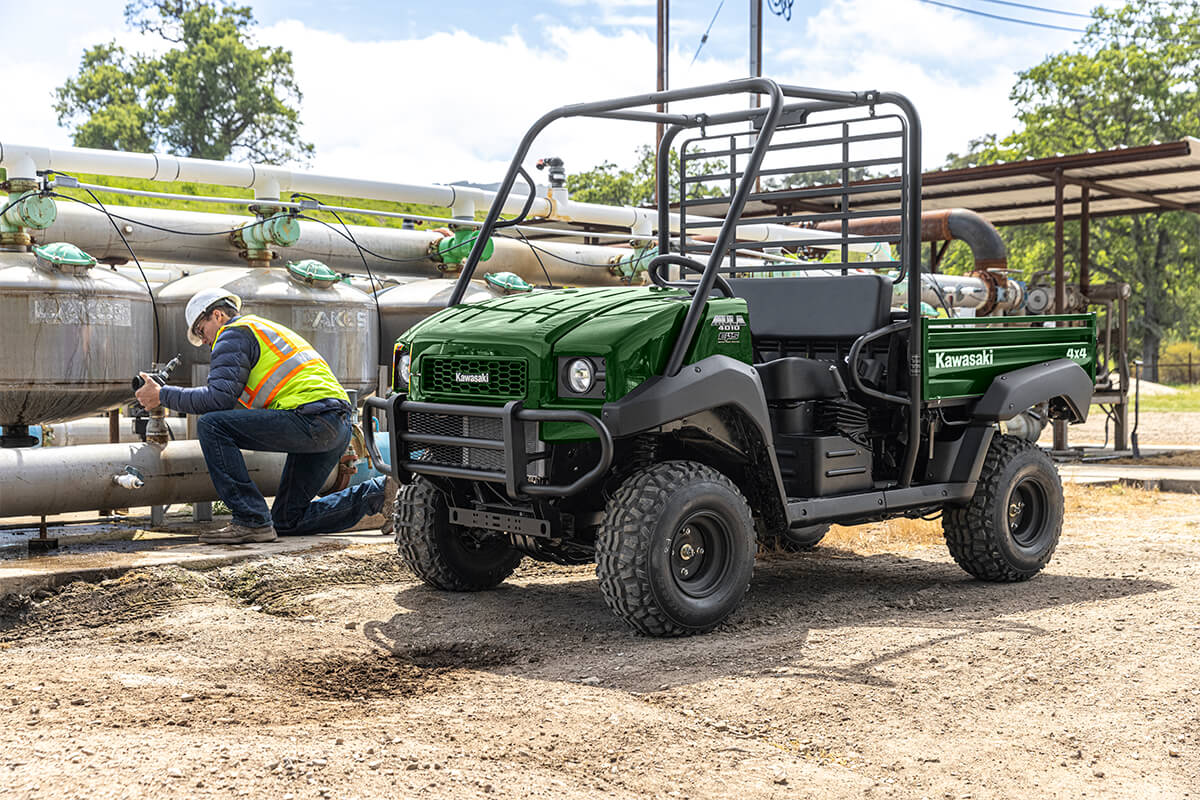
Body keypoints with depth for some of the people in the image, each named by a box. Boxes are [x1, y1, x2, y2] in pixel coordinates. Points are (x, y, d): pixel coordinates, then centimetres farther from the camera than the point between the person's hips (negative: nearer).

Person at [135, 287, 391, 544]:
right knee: (288, 521, 13)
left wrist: (163, 395, -1)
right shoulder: (270, 329, 33)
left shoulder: (233, 334, 3)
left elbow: (220, 397, -10)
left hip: (311, 419, -9)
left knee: (211, 426, -11)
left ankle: (251, 521, -14)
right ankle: (378, 492, 7)